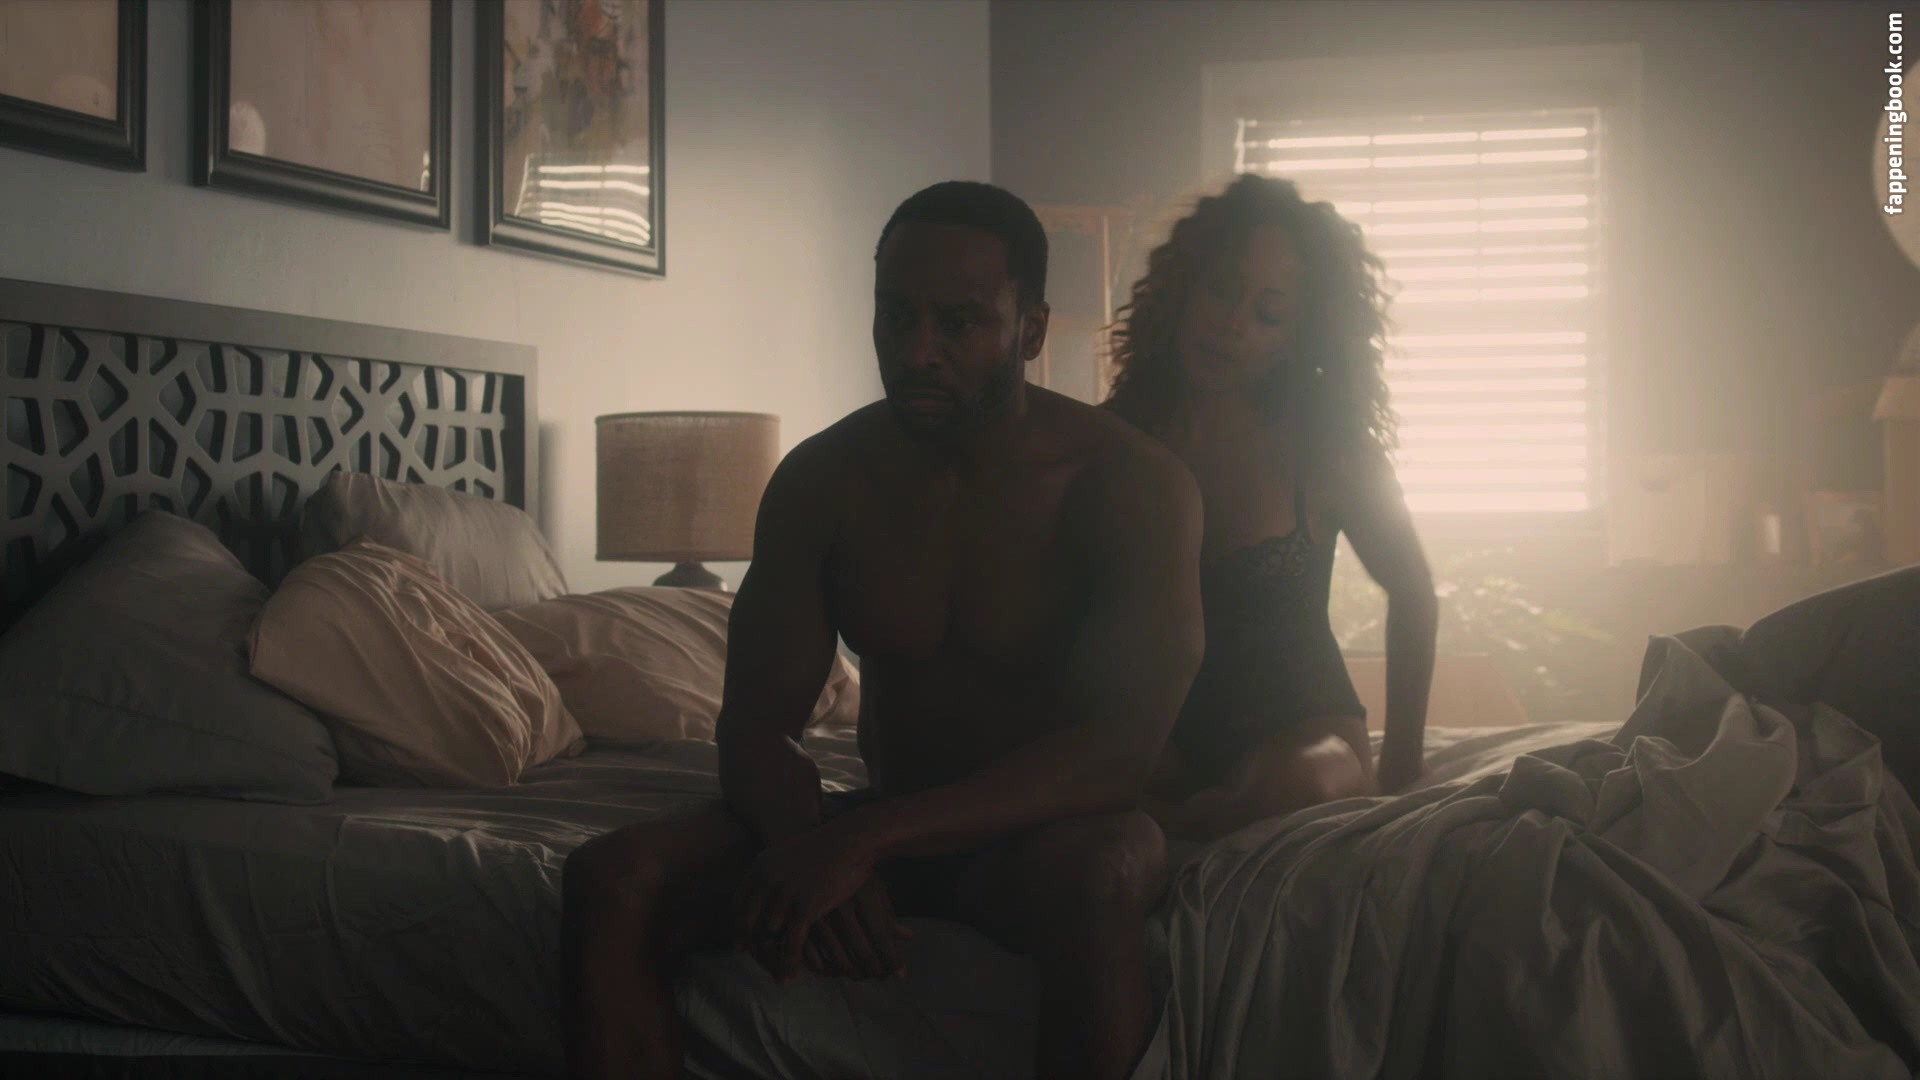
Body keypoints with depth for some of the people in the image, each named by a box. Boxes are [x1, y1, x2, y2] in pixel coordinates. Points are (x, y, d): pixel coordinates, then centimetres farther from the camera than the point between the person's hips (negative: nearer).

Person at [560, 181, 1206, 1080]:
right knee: (608, 882, -21)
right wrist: (810, 844, -27)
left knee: (1093, 881, -41)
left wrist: (860, 838, -34)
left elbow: (1121, 746, -24)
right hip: (884, 830, 4)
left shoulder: (1130, 482, -13)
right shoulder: (820, 480, 0)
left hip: (1047, 830, -3)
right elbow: (756, 725, -2)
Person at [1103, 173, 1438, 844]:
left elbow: (1411, 592, 8)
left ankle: (1167, 824, -12)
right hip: (1157, 731, 0)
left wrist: (1399, 766, 5)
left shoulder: (1326, 447, -4)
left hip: (1299, 730, 1)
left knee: (1297, 784, -36)